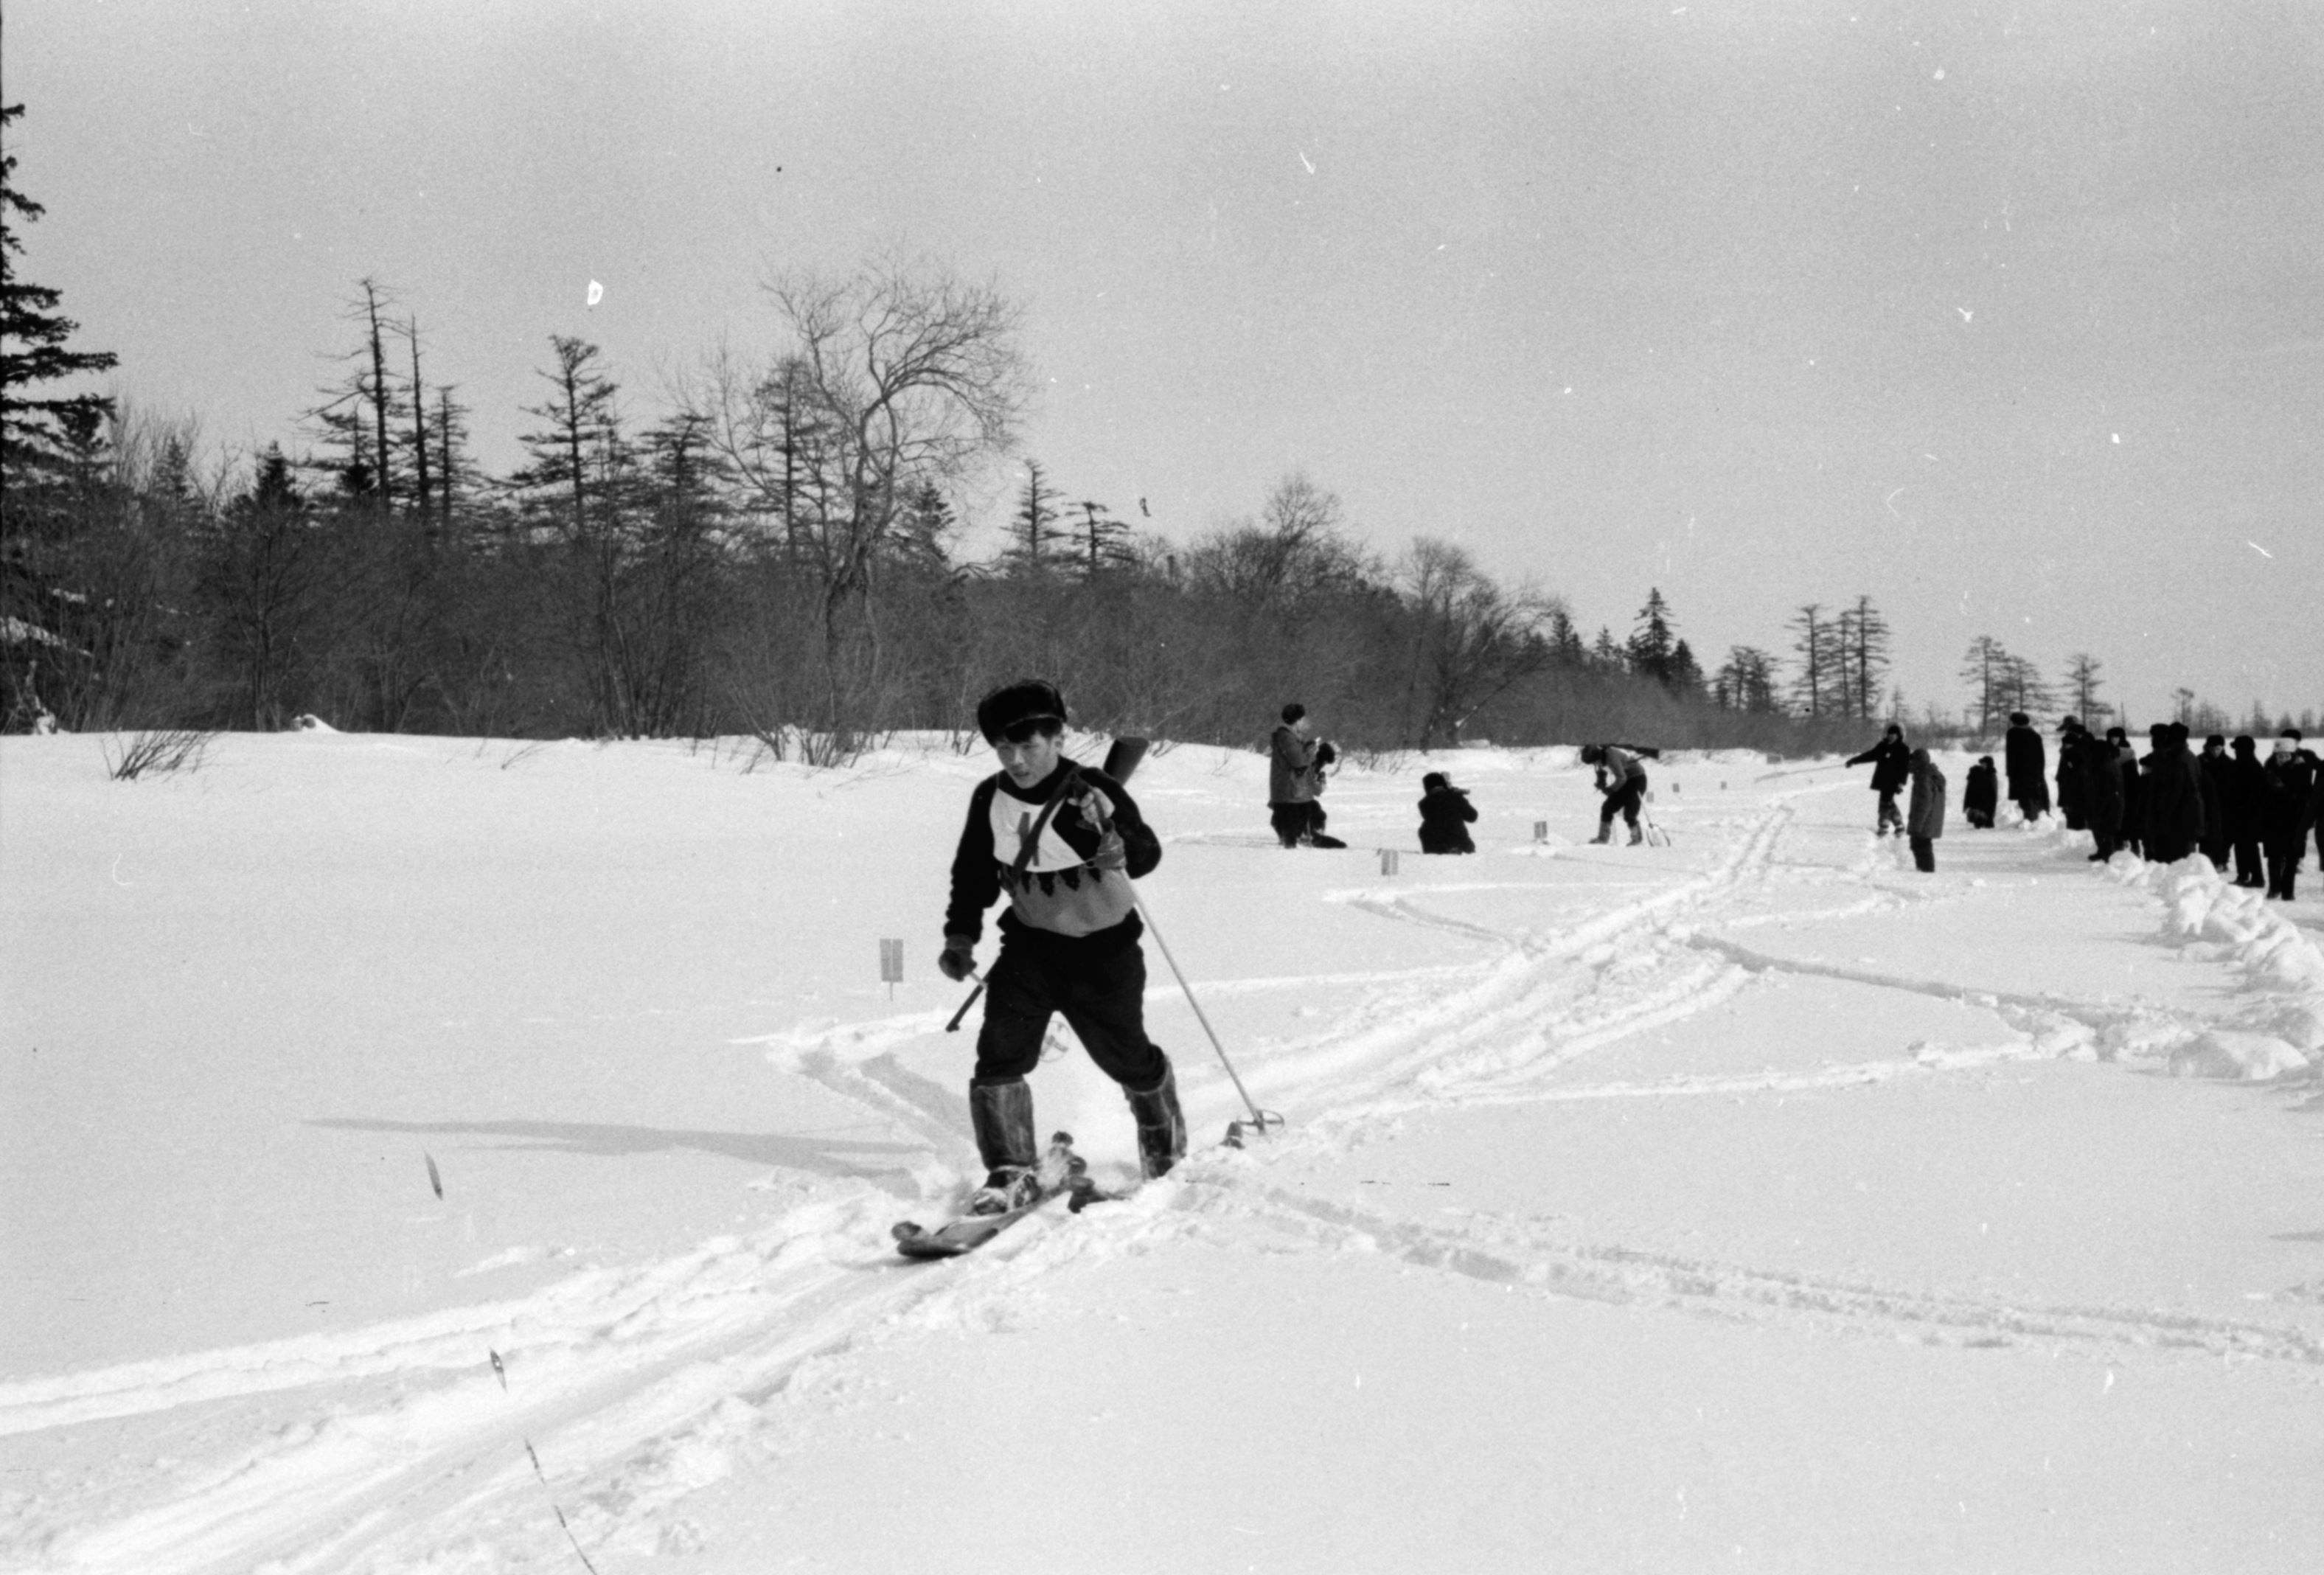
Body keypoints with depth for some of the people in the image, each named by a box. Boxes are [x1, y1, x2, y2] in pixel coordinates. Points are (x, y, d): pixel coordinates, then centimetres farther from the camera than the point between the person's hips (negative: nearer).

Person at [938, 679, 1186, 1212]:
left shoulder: (1095, 793, -18)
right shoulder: (990, 800, -6)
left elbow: (1147, 855, -24)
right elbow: (973, 874, 8)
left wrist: (1115, 845, -46)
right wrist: (961, 934, 0)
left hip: (1105, 948, -2)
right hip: (1031, 944, 3)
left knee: (1128, 1058, 11)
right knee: (1000, 1052, -16)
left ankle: (1166, 1145, 42)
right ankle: (1012, 1173, -5)